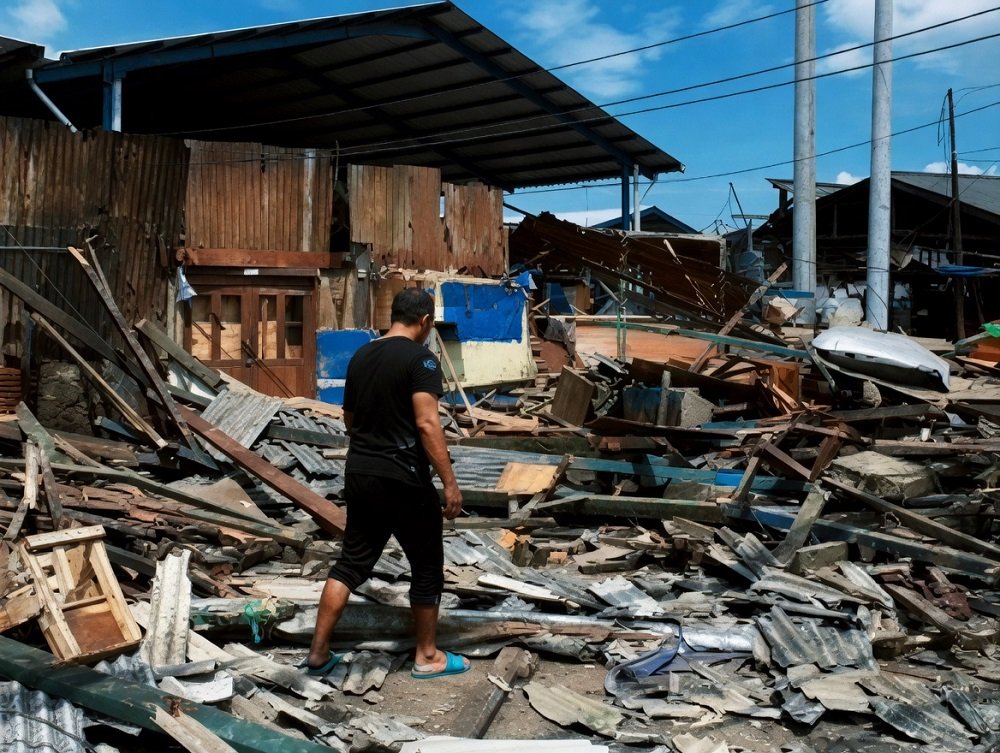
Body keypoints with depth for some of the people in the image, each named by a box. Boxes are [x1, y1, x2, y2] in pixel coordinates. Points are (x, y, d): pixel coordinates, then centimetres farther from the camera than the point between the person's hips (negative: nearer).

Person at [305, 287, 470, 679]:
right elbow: (427, 423, -22)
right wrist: (450, 482, -20)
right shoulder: (420, 358, -13)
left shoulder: (360, 356, 10)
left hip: (358, 473, 7)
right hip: (402, 479, -7)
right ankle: (427, 656, 19)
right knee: (427, 566, 9)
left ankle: (318, 653, 17)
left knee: (351, 561, 15)